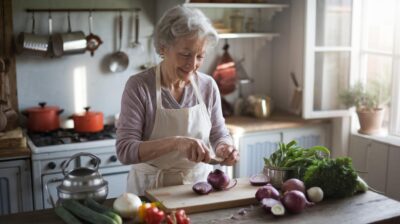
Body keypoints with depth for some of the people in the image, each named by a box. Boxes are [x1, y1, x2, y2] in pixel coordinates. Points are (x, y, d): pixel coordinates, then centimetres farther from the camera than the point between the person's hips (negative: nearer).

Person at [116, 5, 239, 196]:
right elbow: (125, 150, -17)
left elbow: (219, 134, 9)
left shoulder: (208, 86, -1)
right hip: (152, 190, -2)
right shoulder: (139, 86, -13)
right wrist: (175, 142, -31)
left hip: (200, 185, 3)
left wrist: (224, 147, -15)